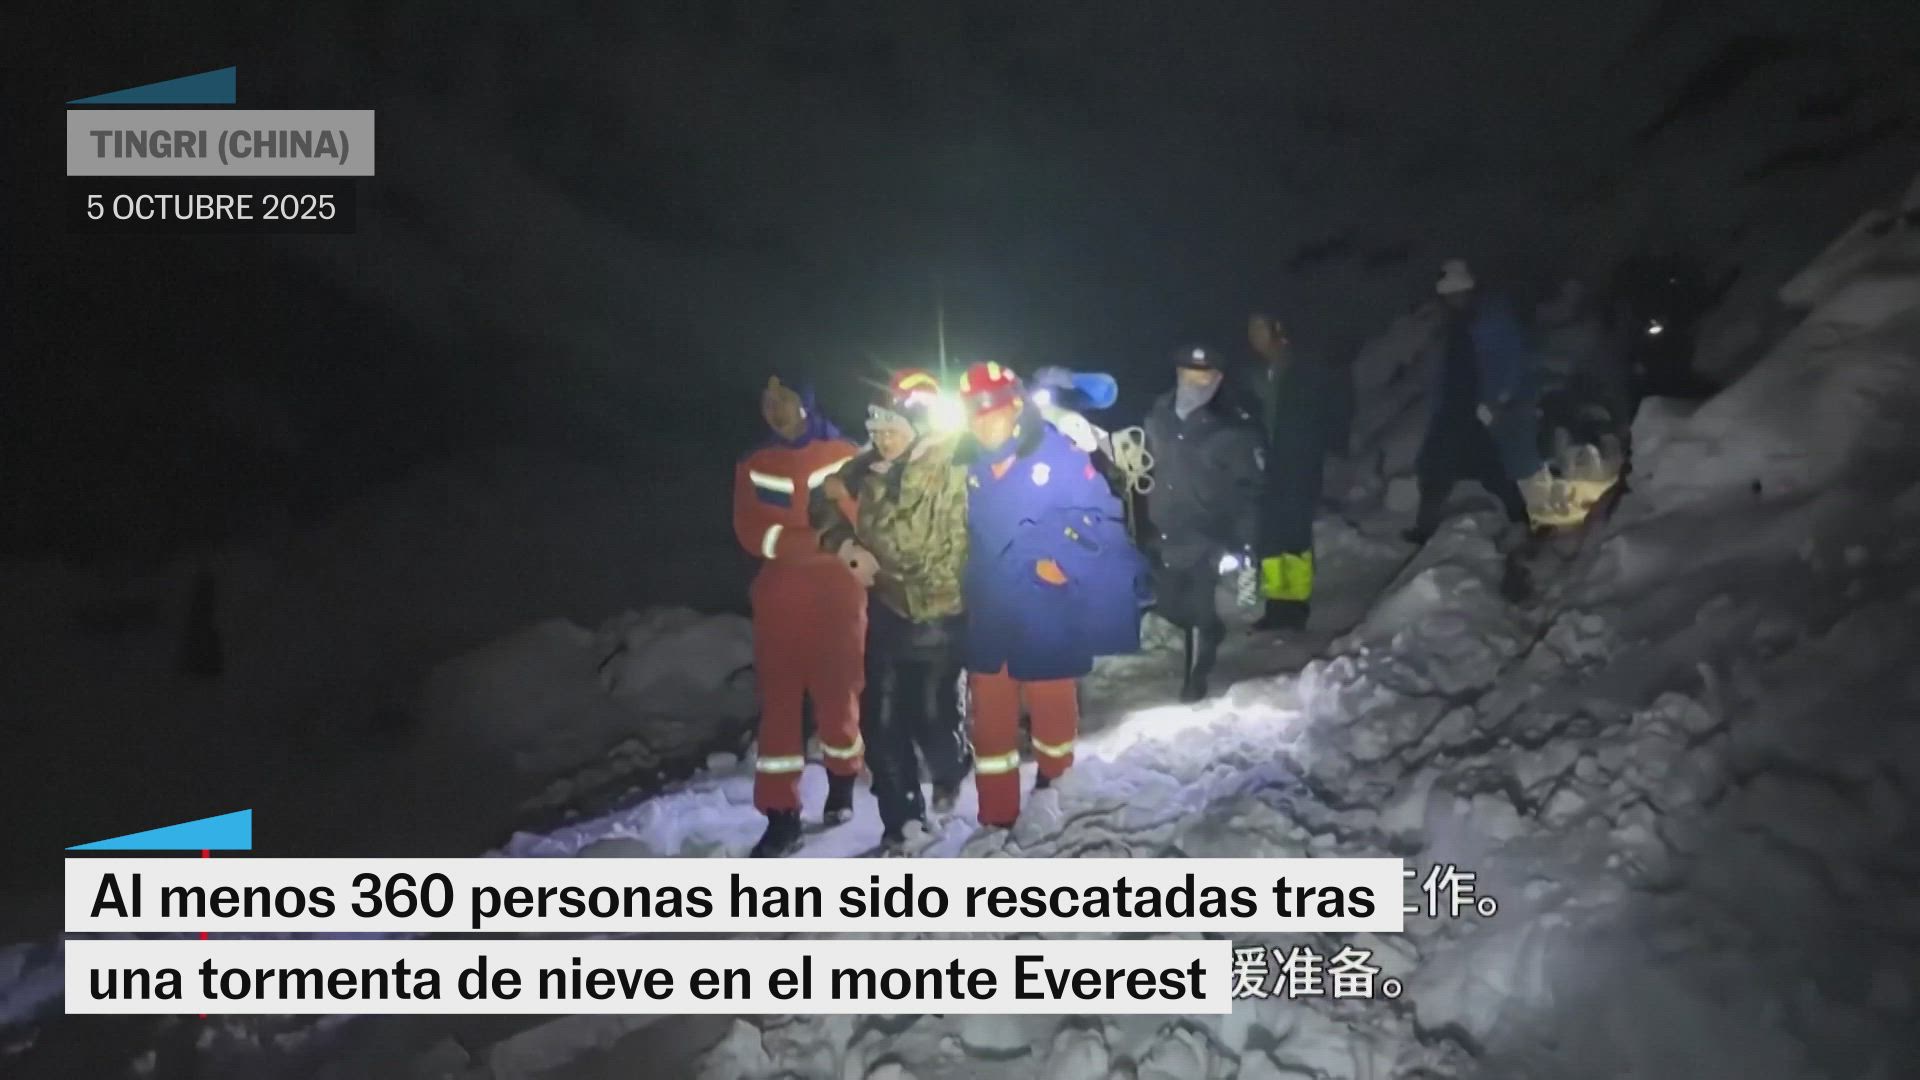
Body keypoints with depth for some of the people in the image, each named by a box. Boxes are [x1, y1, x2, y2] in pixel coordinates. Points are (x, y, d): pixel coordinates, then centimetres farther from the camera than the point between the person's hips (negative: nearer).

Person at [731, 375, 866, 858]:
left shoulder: (845, 457, 6)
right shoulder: (753, 468, 11)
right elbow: (751, 532, -2)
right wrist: (817, 540, -16)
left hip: (838, 595, -1)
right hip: (779, 597, 2)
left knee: (837, 693, 2)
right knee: (779, 700, -2)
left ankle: (842, 781, 28)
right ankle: (781, 816, 2)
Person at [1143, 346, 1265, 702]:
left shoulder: (1235, 428, -14)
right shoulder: (1159, 415, 0)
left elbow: (1249, 492, -12)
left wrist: (1242, 547, -15)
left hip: (1207, 540, -5)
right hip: (1164, 536, 5)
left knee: (1198, 612, 0)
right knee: (1167, 606, 14)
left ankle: (1196, 676, 25)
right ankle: (1210, 633, 45)